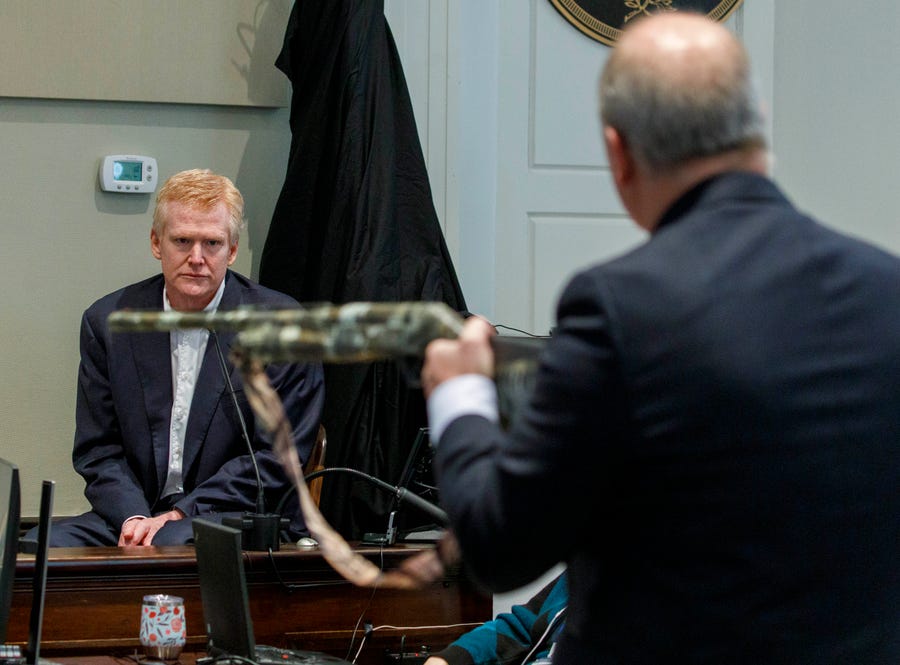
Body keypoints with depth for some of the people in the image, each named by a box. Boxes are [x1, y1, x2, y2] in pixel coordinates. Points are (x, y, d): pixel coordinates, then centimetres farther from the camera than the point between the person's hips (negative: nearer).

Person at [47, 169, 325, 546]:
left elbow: (276, 456, -4)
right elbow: (98, 451, 9)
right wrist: (133, 517, -11)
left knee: (172, 542, -37)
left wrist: (182, 513, -12)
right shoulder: (107, 322, 8)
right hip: (138, 514, 4)